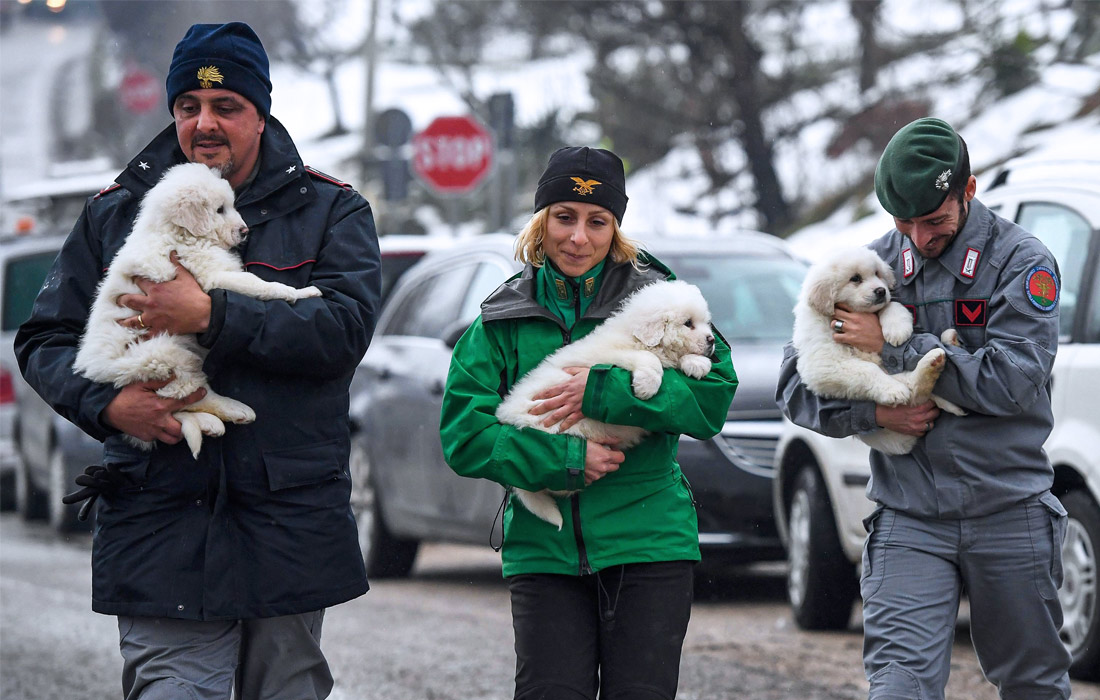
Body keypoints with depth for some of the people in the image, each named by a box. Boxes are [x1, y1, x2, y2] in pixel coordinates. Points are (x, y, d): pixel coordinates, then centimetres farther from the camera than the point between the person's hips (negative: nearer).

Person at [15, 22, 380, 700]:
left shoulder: (330, 212, 5)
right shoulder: (116, 213, 11)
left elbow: (345, 327, -11)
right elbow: (47, 339, 11)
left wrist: (212, 316, -19)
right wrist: (106, 402, -10)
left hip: (291, 524, 0)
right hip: (159, 525, 0)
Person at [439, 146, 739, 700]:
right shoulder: (504, 319, 7)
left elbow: (715, 395, -7)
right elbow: (463, 435, 0)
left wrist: (604, 393, -16)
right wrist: (565, 460, -13)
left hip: (649, 546, -1)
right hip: (544, 549, 1)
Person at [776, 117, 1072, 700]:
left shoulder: (1020, 261, -3)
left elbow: (1014, 381, -17)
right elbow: (795, 386, 8)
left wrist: (892, 347, -15)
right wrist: (871, 413, -12)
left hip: (1009, 514, -1)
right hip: (909, 519, 1)